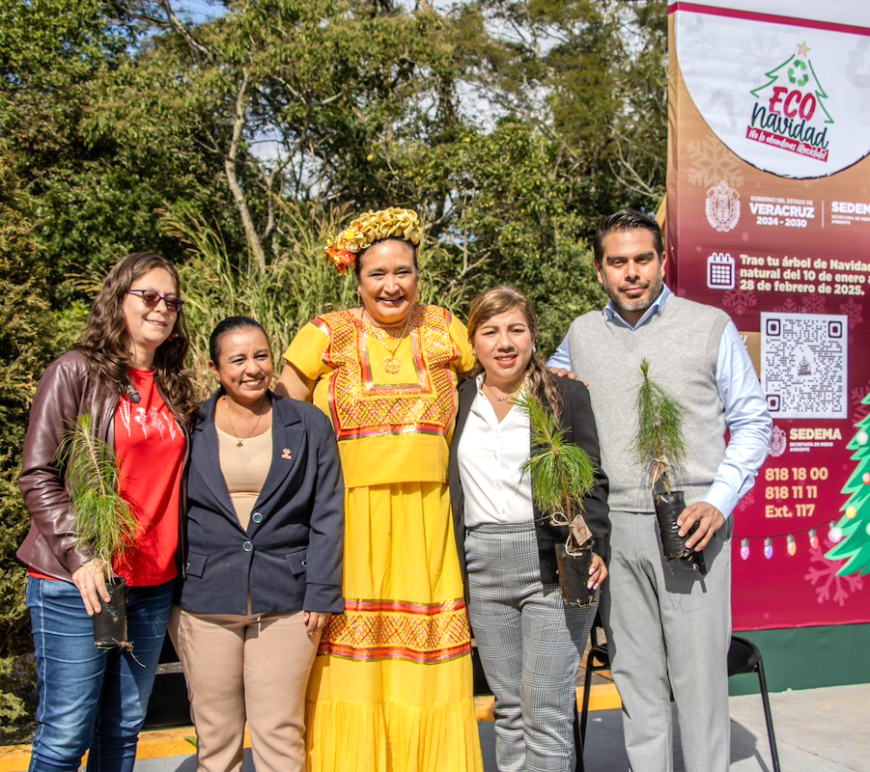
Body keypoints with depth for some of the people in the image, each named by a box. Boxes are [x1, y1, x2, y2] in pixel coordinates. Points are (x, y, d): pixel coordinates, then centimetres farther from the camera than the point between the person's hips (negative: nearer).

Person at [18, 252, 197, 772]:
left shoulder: (175, 388, 13)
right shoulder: (77, 373, -3)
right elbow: (38, 477, -7)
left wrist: (177, 562, 8)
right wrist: (79, 554, -16)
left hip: (153, 585, 5)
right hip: (77, 583, -5)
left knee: (124, 730, 12)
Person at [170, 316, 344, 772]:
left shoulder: (308, 425, 5)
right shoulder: (192, 427, 5)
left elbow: (327, 515, 3)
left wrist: (321, 593, -3)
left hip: (285, 600, -1)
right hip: (206, 600, 1)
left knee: (280, 734, 4)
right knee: (214, 735, 9)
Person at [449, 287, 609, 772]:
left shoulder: (567, 395, 1)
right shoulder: (459, 401, 11)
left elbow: (591, 478, -2)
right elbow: (443, 481, 17)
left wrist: (590, 546, -15)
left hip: (554, 566, -4)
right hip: (482, 571, 4)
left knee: (547, 710, -3)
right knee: (508, 707, 12)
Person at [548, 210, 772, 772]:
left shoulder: (711, 326, 3)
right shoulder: (582, 334, 12)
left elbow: (753, 421, 5)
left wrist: (719, 500, -7)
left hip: (692, 523, -3)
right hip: (615, 525, 3)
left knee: (700, 673, -1)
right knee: (635, 674, 9)